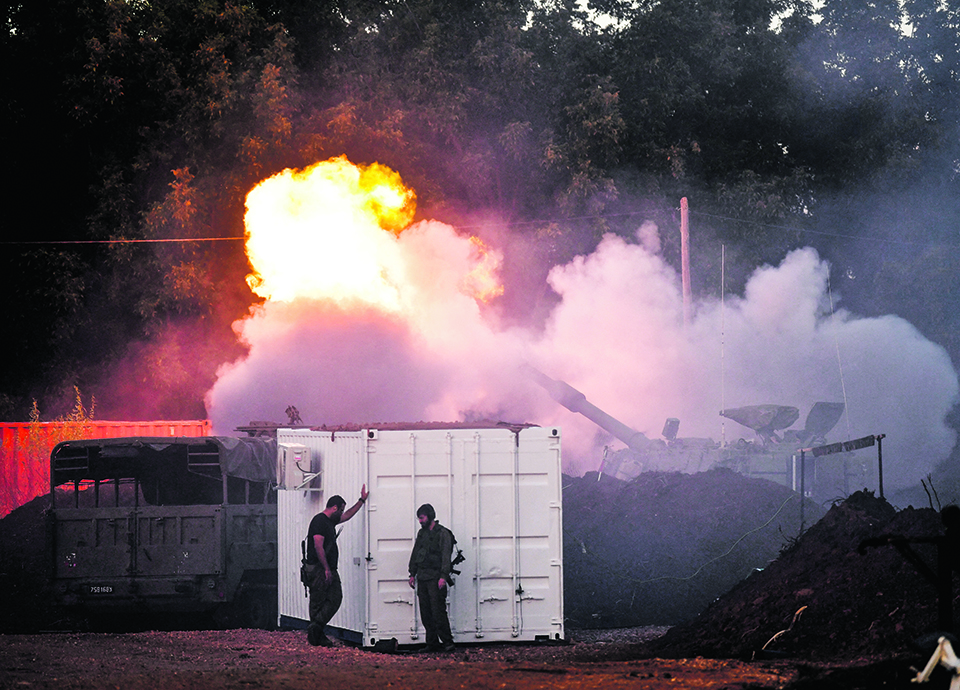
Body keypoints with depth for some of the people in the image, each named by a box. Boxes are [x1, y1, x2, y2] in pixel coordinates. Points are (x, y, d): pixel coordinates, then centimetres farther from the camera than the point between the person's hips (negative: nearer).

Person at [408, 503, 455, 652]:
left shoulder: (442, 533, -6)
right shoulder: (421, 533, 17)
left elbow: (446, 556, -12)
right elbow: (415, 554, 23)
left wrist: (443, 576, -20)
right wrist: (412, 574, 17)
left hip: (435, 577, -7)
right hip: (422, 577, 7)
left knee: (438, 611, -11)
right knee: (426, 612, 5)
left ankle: (447, 642, -7)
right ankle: (432, 643, 9)